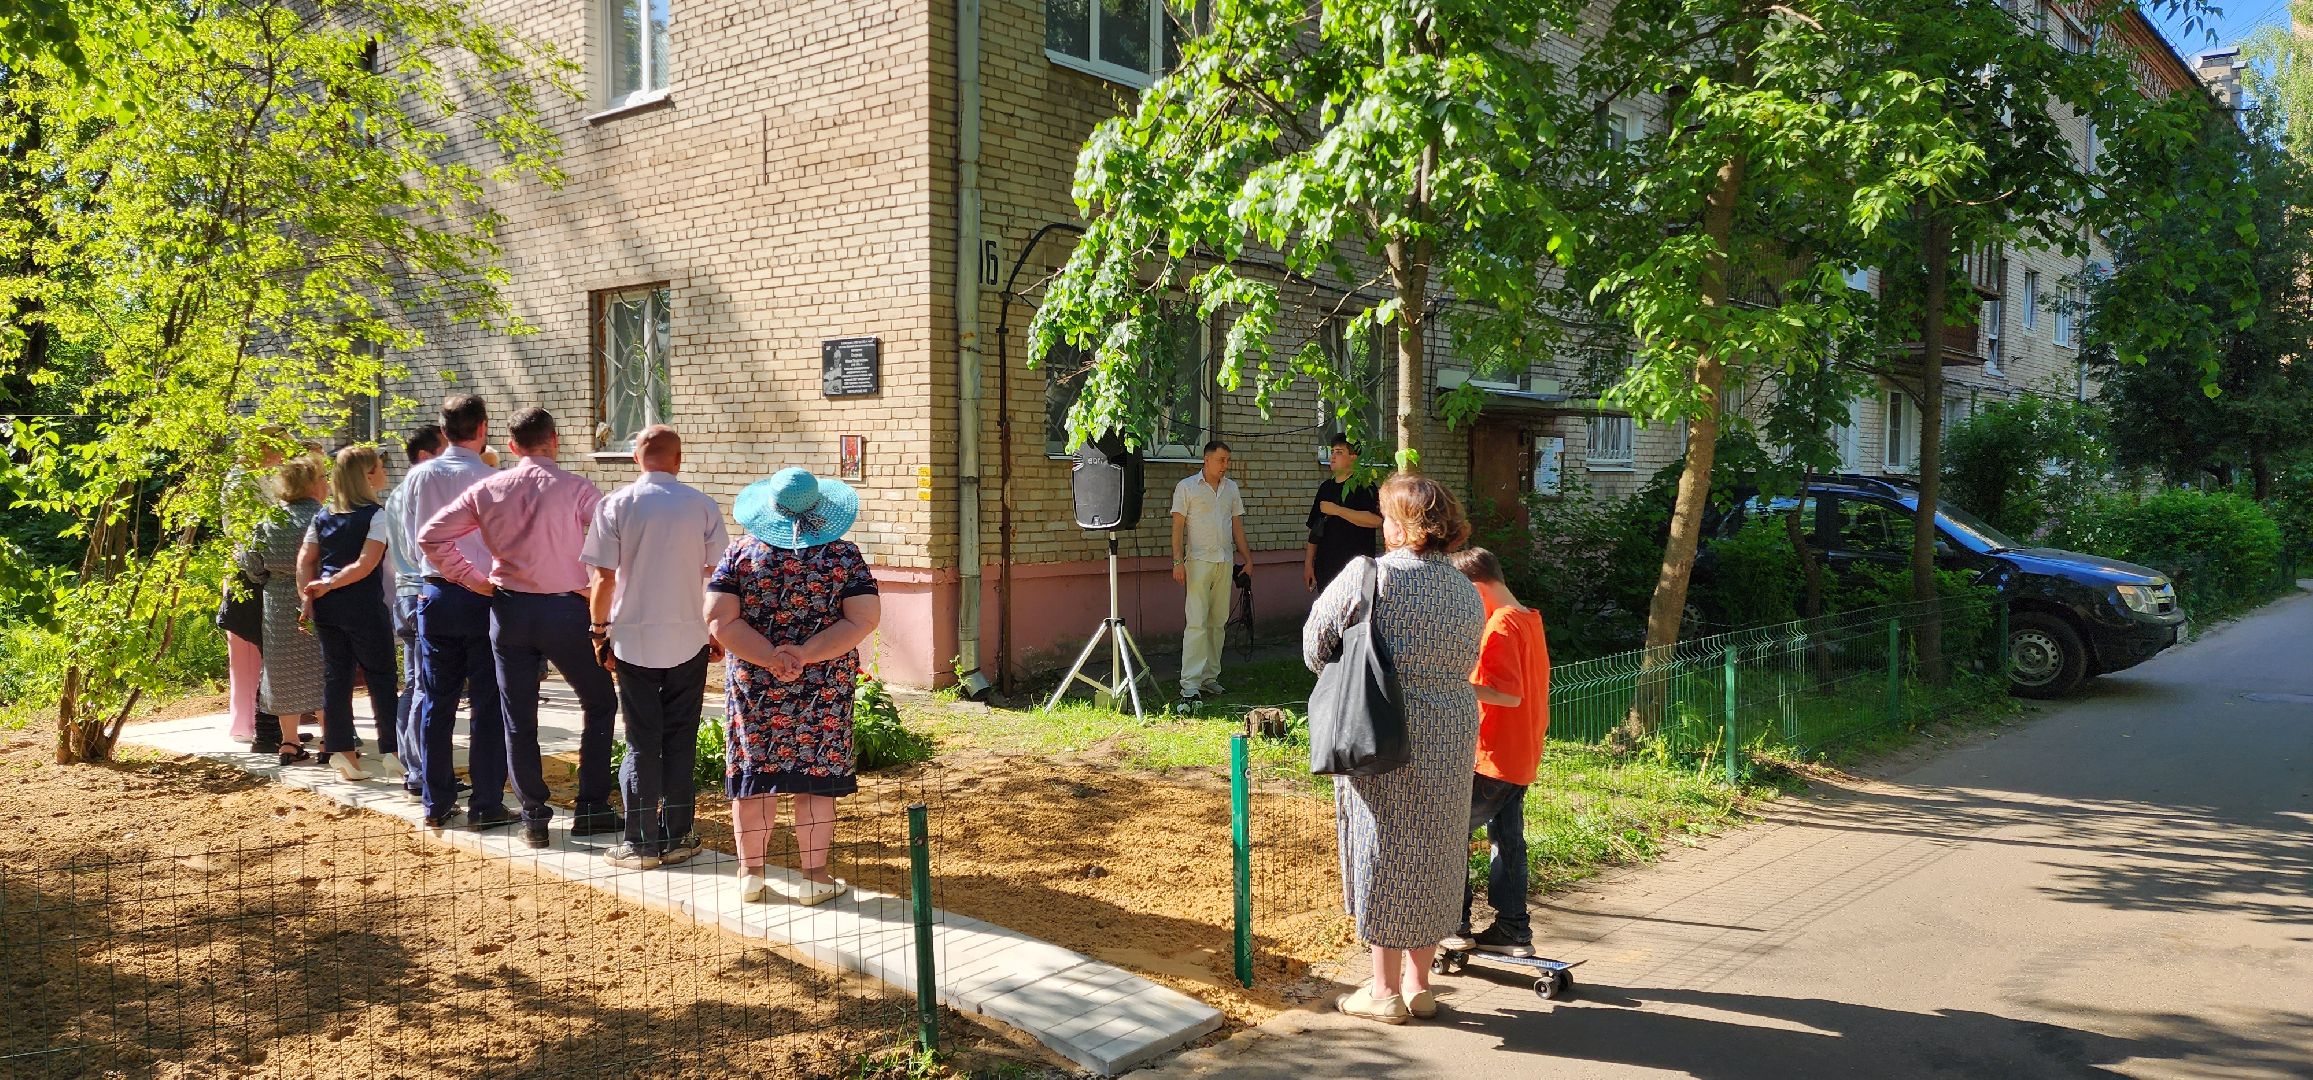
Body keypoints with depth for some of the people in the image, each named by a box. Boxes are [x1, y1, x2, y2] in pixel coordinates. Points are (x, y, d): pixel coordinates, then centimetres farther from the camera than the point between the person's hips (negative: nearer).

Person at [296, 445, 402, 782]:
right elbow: (365, 565, -17)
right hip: (363, 606, -6)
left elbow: (305, 560, 6)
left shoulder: (323, 516, 11)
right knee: (381, 678, 2)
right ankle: (393, 753, 3)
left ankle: (342, 754, 12)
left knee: (335, 676, 10)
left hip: (326, 606, 6)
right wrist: (328, 585, -10)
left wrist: (309, 597, 2)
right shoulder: (375, 515, -8)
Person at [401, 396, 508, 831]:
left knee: (436, 702, 11)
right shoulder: (492, 479, -13)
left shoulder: (418, 477, 1)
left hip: (436, 595, 4)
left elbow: (414, 538, 11)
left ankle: (437, 804, 18)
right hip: (484, 597, -4)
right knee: (488, 705, 3)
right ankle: (485, 804, 6)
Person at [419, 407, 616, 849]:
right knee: (599, 703, 13)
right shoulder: (575, 488, -8)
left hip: (509, 609, 3)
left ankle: (534, 817, 15)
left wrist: (472, 578, 6)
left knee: (518, 718, 12)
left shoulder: (488, 489, 2)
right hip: (565, 610, -3)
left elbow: (431, 535, 3)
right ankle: (591, 810, 12)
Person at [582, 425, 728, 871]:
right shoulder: (702, 505, -1)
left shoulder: (616, 504, -4)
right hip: (688, 638, 1)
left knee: (641, 741, 6)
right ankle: (676, 837, 14)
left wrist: (601, 631, 6)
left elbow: (604, 577, -5)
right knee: (681, 740, 9)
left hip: (634, 638, -1)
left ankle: (642, 843, 8)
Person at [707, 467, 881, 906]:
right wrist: (805, 654, -15)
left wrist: (771, 659, -14)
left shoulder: (741, 552, -2)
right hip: (825, 689, -1)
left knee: (754, 776, 12)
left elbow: (719, 620, -10)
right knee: (815, 781, 6)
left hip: (754, 687, 1)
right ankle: (814, 878, 13)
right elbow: (864, 619, -10)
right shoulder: (845, 555, -3)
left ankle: (750, 873, 23)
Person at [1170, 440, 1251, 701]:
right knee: (1196, 622, -10)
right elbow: (1178, 526, -6)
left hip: (1225, 562, 6)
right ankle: (1190, 683, -11)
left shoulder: (1231, 487, 13)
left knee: (1218, 622, 8)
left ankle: (1210, 676, 15)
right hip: (1199, 561, -5)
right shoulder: (1186, 487, -2)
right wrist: (1178, 561, -13)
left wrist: (1247, 558, 13)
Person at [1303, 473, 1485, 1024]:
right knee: (1434, 858, 14)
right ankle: (1419, 984, 25)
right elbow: (1466, 662, 10)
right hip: (1451, 736, 5)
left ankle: (1385, 990, 16)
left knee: (1383, 855, 6)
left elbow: (1316, 642, -5)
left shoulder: (1369, 575, -14)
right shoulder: (1467, 591, 4)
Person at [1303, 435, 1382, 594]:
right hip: (1325, 567, 6)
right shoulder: (1326, 487, 15)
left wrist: (1336, 510, -16)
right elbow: (1315, 529, 19)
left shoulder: (1364, 486, -5)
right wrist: (1308, 564, 13)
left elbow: (1376, 520, -21)